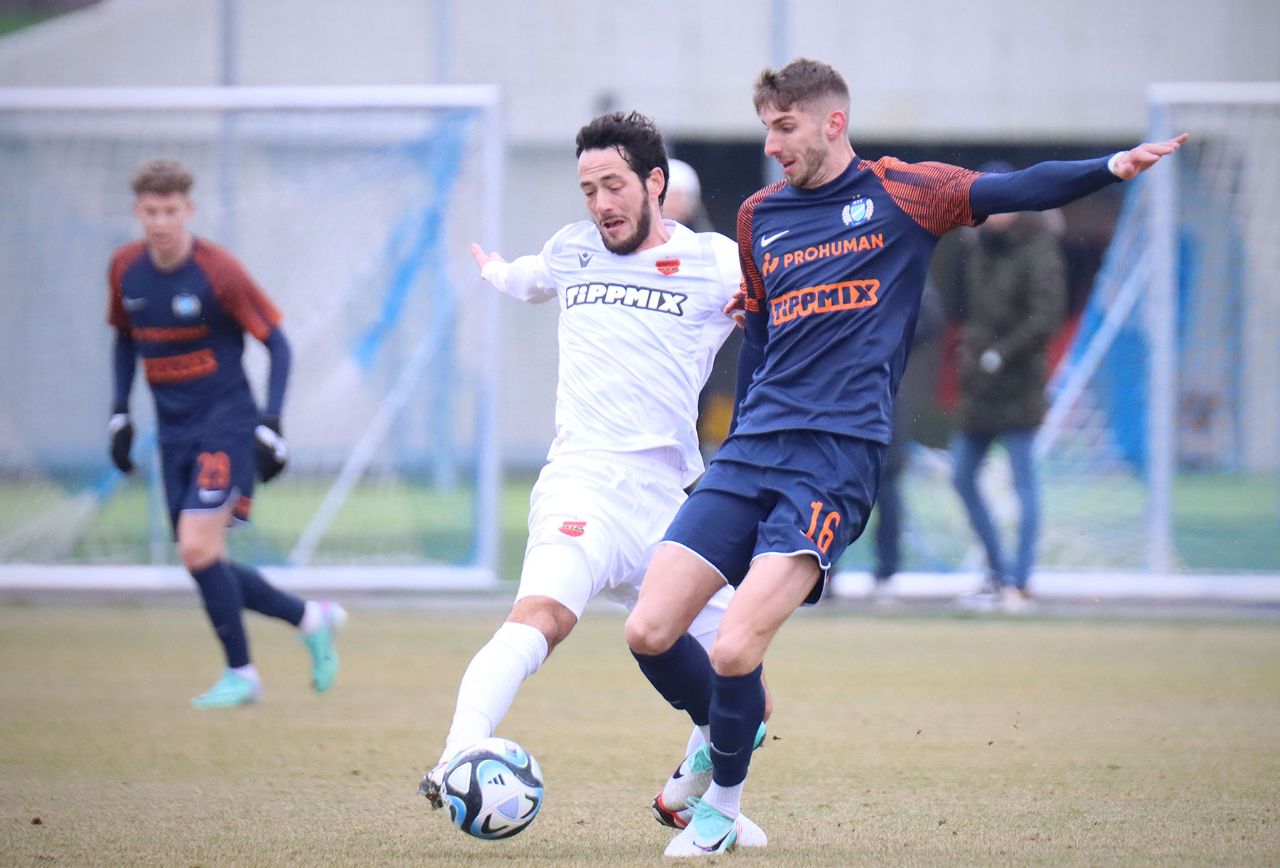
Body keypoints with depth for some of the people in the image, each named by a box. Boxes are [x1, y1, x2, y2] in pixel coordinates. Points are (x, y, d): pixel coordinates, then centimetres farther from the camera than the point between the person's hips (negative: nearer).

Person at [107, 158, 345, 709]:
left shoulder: (218, 272, -14)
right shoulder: (125, 269, 2)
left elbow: (276, 342, -8)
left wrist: (270, 425, -15)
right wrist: (120, 412, 12)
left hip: (225, 425, -6)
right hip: (173, 432, 6)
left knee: (197, 547, -18)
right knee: (200, 562, 3)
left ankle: (240, 674, -3)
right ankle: (311, 618, 23)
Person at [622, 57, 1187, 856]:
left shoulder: (899, 193, 4)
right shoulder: (759, 218, 18)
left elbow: (1014, 191, -6)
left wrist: (1110, 167, -22)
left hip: (839, 454, -5)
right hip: (751, 452, 5)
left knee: (735, 652, -18)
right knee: (649, 632, -5)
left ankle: (724, 803, 7)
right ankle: (725, 731, 25)